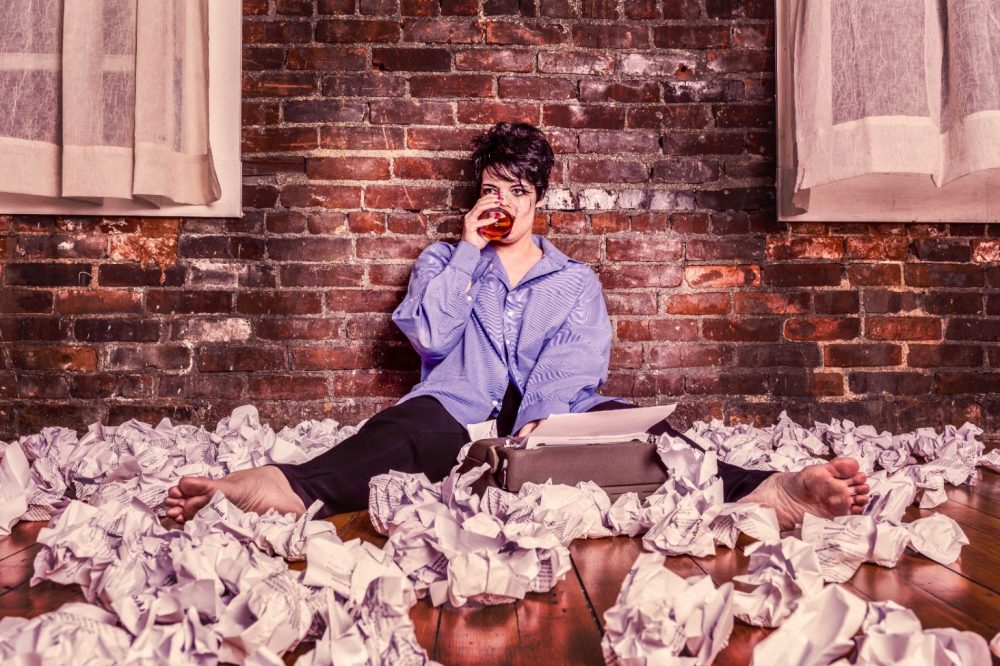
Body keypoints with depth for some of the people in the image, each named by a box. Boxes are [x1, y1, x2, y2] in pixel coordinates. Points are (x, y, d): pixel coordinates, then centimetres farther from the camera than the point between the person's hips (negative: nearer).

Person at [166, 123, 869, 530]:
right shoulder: (443, 261, 24)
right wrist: (469, 251, 6)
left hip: (554, 419, 1)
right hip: (459, 414, 0)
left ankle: (763, 493, -55)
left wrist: (539, 422, -20)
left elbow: (576, 363, 1)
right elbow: (430, 336, 3)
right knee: (403, 429, -35)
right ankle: (282, 491, -64)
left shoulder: (575, 280, 22)